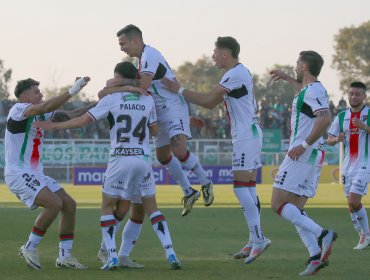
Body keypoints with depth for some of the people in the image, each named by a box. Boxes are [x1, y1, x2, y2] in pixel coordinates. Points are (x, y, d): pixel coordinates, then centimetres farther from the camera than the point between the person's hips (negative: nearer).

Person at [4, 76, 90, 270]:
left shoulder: (40, 114, 12)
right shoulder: (18, 109, -12)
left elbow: (69, 115, 15)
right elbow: (46, 107, -29)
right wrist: (72, 91, -33)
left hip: (35, 174, 9)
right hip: (18, 174, -9)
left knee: (69, 205, 4)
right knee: (54, 203, -24)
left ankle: (64, 256, 9)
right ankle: (29, 249, -11)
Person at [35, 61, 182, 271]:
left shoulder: (111, 99, -4)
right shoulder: (148, 100, 5)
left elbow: (83, 121, -4)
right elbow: (155, 130, 12)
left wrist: (54, 126, 7)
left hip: (120, 159, -3)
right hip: (143, 159, 3)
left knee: (107, 207, 10)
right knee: (152, 208, 12)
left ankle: (112, 257, -2)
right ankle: (171, 254, 0)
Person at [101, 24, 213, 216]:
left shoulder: (149, 55, -17)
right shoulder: (144, 56, 15)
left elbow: (142, 85, -28)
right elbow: (144, 86, 17)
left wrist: (118, 82, -21)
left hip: (173, 107, -11)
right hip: (160, 111, 11)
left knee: (179, 151, -24)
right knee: (163, 156, 13)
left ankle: (205, 183, -2)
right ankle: (188, 193, 25)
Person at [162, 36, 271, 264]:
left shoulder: (235, 75, -14)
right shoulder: (241, 72, 18)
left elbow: (208, 101, -13)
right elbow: (212, 103, 21)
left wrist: (179, 90, -6)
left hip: (245, 136, -10)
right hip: (251, 134, 10)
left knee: (241, 187, -12)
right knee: (249, 188, 8)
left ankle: (258, 238, -16)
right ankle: (255, 241, 8)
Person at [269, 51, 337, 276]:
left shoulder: (313, 91, -13)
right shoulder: (314, 89, 16)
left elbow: (325, 119, -29)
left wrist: (305, 144, -27)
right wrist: (287, 78, 51)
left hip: (303, 155, -10)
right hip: (314, 156, 10)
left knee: (278, 204, -10)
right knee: (295, 210, 8)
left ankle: (322, 234, -22)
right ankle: (316, 256, -5)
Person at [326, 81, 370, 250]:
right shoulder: (342, 116, 10)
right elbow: (329, 140, 11)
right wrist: (337, 139, -10)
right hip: (348, 166, 5)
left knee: (354, 201, -15)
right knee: (352, 204, 6)